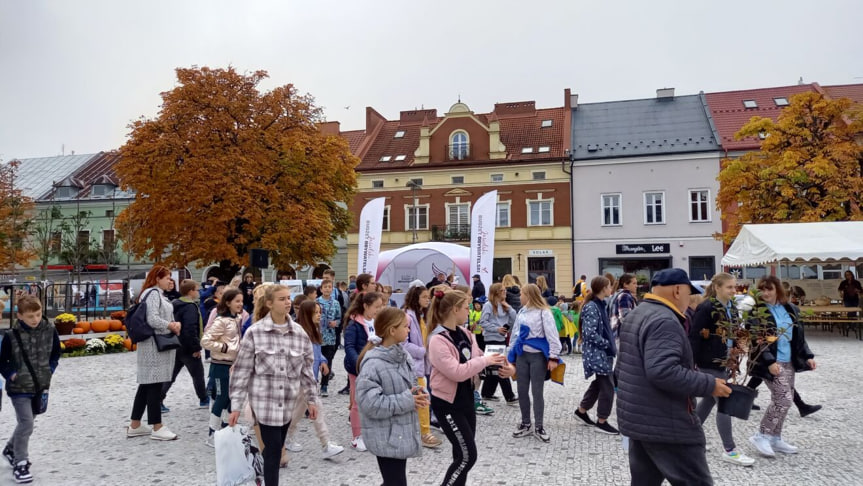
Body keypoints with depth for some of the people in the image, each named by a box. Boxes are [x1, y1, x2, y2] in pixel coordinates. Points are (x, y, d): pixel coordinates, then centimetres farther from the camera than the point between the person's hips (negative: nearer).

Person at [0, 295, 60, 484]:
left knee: (26, 423, 18)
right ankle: (20, 464, 6)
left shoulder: (50, 330, -5)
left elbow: (55, 352, 10)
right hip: (19, 387, -4)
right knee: (26, 424, -8)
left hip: (40, 386, 4)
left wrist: (50, 370, -1)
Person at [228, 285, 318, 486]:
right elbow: (242, 370, -5)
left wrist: (312, 399, 8)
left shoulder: (300, 333, 2)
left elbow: (307, 369, 9)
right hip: (264, 400, -4)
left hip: (289, 402, 4)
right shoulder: (255, 332, -8)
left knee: (274, 449, 13)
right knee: (273, 449, -4)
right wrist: (236, 405, -7)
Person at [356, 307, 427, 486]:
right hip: (386, 438, -8)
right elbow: (370, 403, -27)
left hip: (403, 433, 8)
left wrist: (419, 395, -6)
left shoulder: (402, 356, 3)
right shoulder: (373, 364, -22)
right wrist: (407, 400, -21)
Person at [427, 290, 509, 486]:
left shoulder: (464, 333, 4)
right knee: (467, 455, -6)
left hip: (466, 399, 8)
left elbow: (477, 357, 11)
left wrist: (502, 365, -7)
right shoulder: (438, 340, -22)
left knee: (462, 454, 16)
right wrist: (485, 360, -22)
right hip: (447, 404, -8)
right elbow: (457, 372, -29)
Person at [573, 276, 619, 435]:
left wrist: (611, 344, 7)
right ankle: (601, 422, 10)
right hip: (597, 353, -10)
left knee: (599, 384, 19)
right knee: (607, 386, -2)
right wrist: (608, 344, -15)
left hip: (602, 353, 10)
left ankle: (581, 410, 33)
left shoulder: (599, 305, 10)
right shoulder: (592, 308, -19)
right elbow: (591, 334, -24)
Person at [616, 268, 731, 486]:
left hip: (638, 419, 10)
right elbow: (662, 371, -30)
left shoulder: (636, 315, 14)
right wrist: (709, 384, -21)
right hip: (665, 424, -10)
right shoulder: (664, 321, -19)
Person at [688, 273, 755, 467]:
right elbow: (694, 337, -18)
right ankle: (729, 450, 5)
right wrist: (692, 363, -19)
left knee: (709, 400, 17)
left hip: (725, 362, 9)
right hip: (710, 363, -9)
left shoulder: (731, 307, 8)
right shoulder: (706, 308, -17)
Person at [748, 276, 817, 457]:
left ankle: (775, 438, 21)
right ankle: (761, 436, -1)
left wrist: (807, 356, 7)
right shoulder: (757, 312, -12)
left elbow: (799, 336, 15)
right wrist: (769, 361, -24)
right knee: (784, 399, -12)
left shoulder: (789, 309, 8)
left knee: (782, 400, 9)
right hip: (771, 362, -7)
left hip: (789, 361, 7)